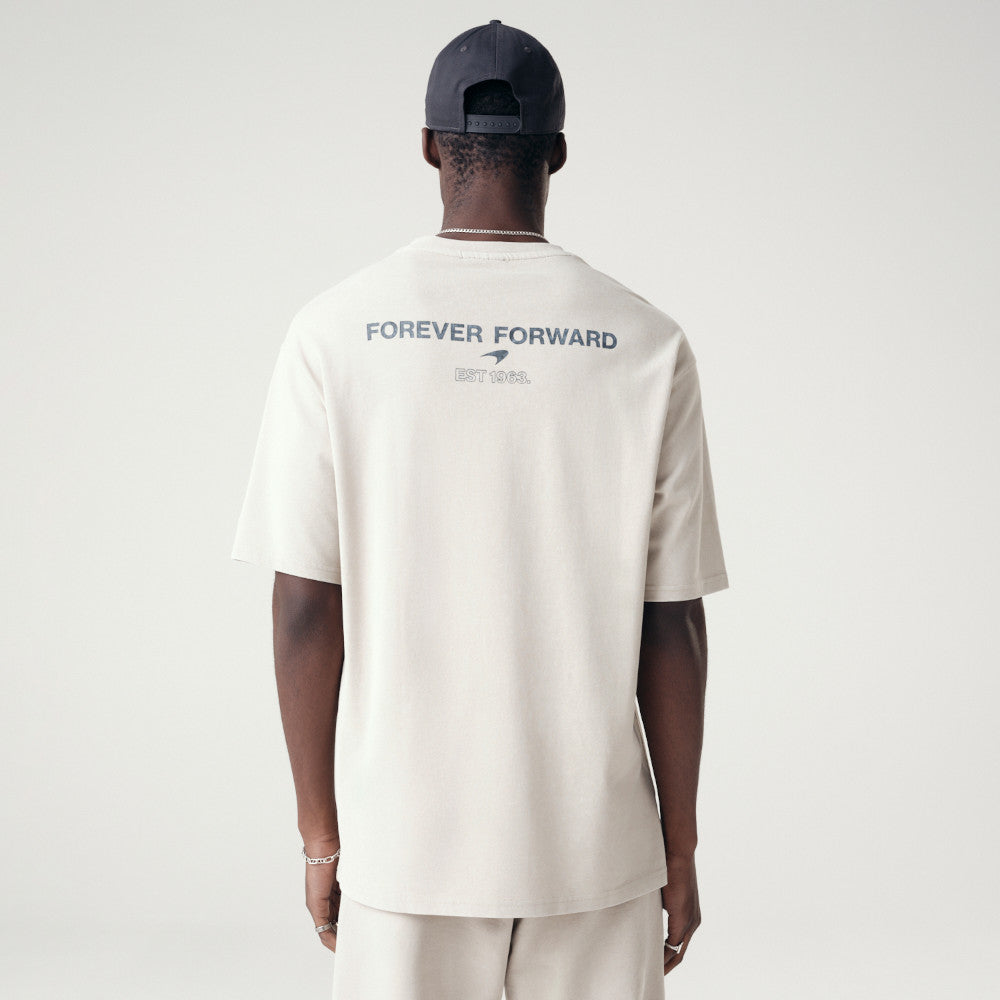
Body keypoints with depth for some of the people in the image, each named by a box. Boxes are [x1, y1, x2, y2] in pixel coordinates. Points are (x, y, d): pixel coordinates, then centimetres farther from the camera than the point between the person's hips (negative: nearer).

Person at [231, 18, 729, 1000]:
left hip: (404, 837, 0)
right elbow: (671, 624, -3)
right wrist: (680, 851, 7)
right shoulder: (646, 345, -5)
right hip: (593, 846, 0)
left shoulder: (334, 331, -5)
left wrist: (320, 838, 6)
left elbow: (306, 607, -5)